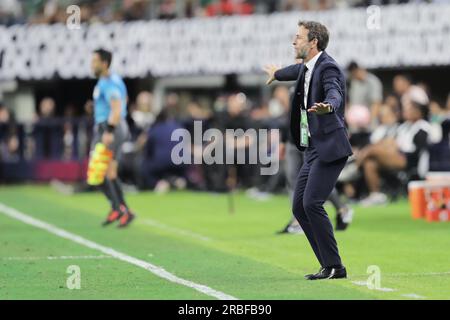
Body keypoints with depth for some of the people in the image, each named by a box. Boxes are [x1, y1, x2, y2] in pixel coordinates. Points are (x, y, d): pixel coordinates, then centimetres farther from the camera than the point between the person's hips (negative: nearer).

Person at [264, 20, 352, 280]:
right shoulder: (307, 67, 14)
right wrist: (277, 74, 60)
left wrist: (327, 106, -58)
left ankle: (334, 266, -12)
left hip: (330, 148, -10)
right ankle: (329, 266, 9)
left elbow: (334, 93, -34)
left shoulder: (328, 68, -14)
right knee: (299, 206, 6)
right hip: (314, 149, 10)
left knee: (312, 203, -18)